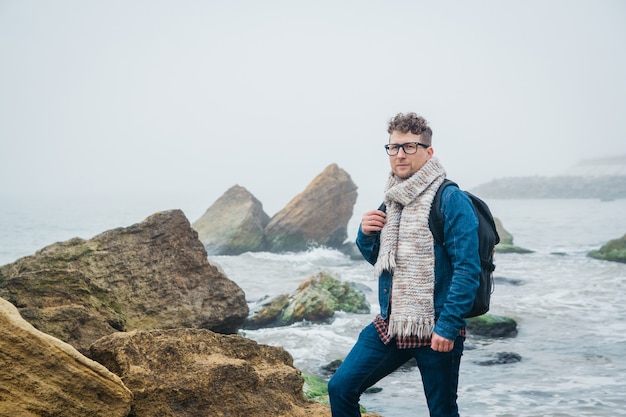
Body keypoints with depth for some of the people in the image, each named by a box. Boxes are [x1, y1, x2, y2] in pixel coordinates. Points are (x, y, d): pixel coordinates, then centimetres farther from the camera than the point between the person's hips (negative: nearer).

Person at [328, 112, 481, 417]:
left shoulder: (451, 199, -12)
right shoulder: (391, 201, 10)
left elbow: (467, 269, -17)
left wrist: (448, 326, -21)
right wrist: (366, 234, -1)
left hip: (435, 330, -6)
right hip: (390, 324, 7)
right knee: (340, 388, 1)